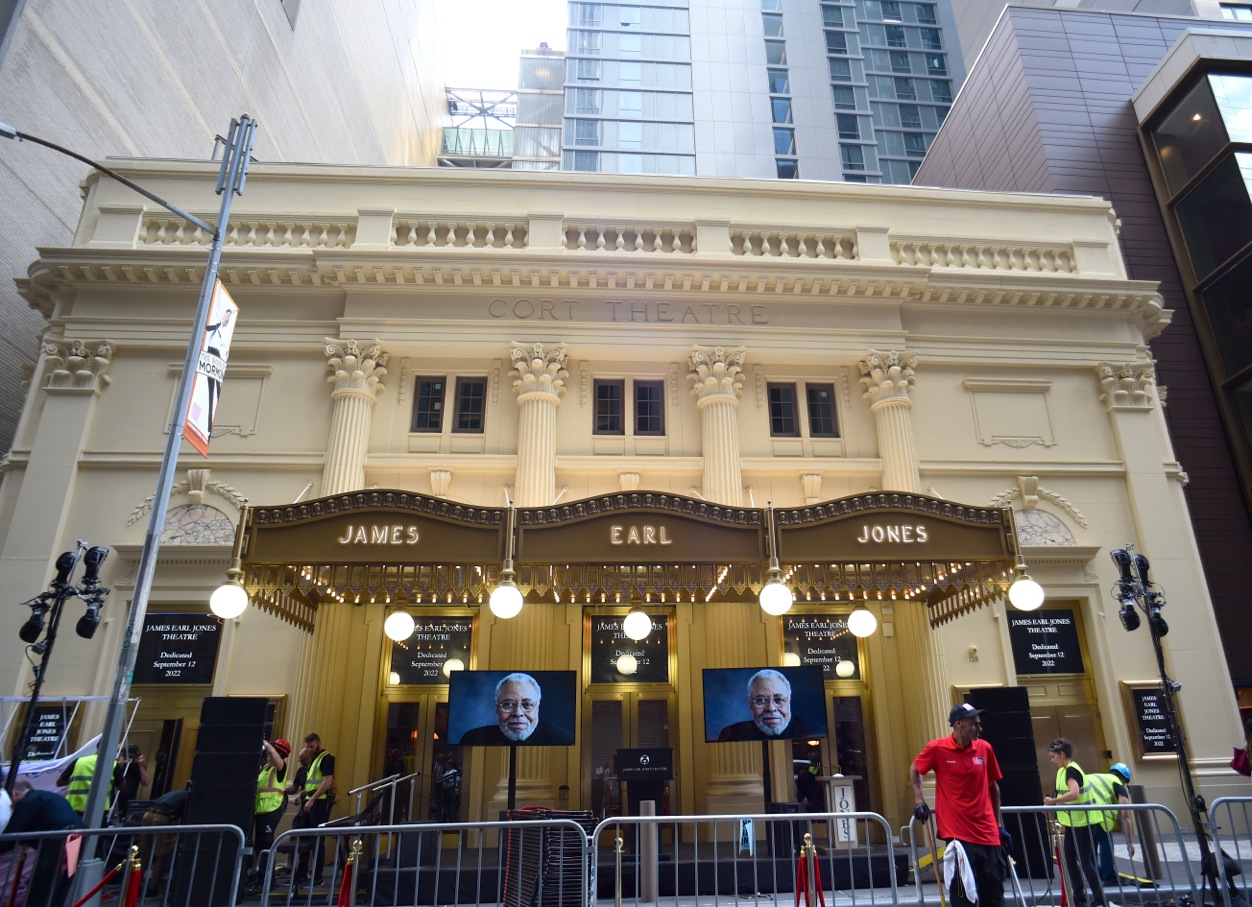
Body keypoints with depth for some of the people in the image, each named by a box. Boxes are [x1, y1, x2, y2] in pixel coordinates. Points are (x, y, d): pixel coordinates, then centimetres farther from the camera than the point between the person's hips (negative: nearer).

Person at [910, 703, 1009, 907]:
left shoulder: (985, 748, 1)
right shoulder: (937, 748, -9)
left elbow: (993, 786, 13)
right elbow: (914, 770, 8)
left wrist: (999, 825, 15)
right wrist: (919, 800, -2)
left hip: (988, 832, 4)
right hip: (958, 833, -4)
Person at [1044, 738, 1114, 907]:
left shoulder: (1071, 770, -19)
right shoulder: (1063, 770, 10)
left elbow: (1074, 794, -32)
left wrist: (1052, 801, -23)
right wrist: (1052, 805, 4)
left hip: (1083, 822, -9)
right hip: (1073, 822, 9)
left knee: (1086, 862, -3)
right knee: (1069, 859, 11)